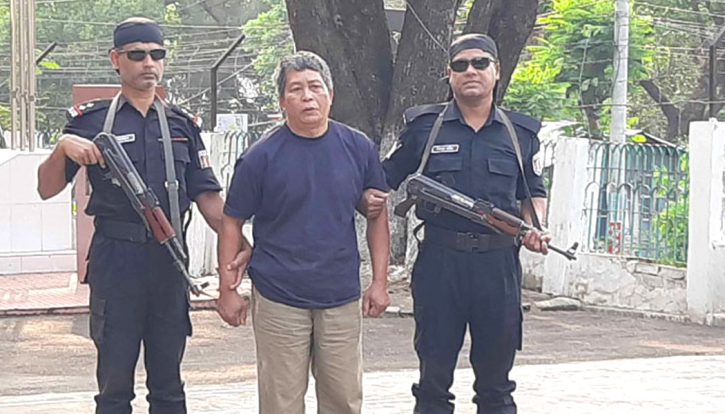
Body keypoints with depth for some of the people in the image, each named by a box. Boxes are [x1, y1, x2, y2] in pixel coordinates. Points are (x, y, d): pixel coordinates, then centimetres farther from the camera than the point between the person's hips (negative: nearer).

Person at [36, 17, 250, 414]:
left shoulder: (182, 124, 11)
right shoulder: (91, 120, 2)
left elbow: (207, 196, 10)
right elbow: (47, 189, 1)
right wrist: (63, 147, -18)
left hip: (169, 260, 3)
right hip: (114, 259, -3)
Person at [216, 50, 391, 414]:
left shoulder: (359, 149, 3)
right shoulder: (261, 156, -5)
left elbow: (377, 216, 11)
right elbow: (232, 223, 0)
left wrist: (379, 281, 6)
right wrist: (228, 289, -3)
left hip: (342, 299, 3)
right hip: (278, 299, -3)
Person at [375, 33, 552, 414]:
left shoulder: (522, 133, 9)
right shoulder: (423, 127, 4)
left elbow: (533, 193, 18)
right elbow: (386, 179, 9)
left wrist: (535, 229, -1)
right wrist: (370, 200, -13)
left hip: (499, 264, 1)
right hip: (439, 261, -1)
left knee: (495, 383, 10)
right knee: (434, 379, 5)